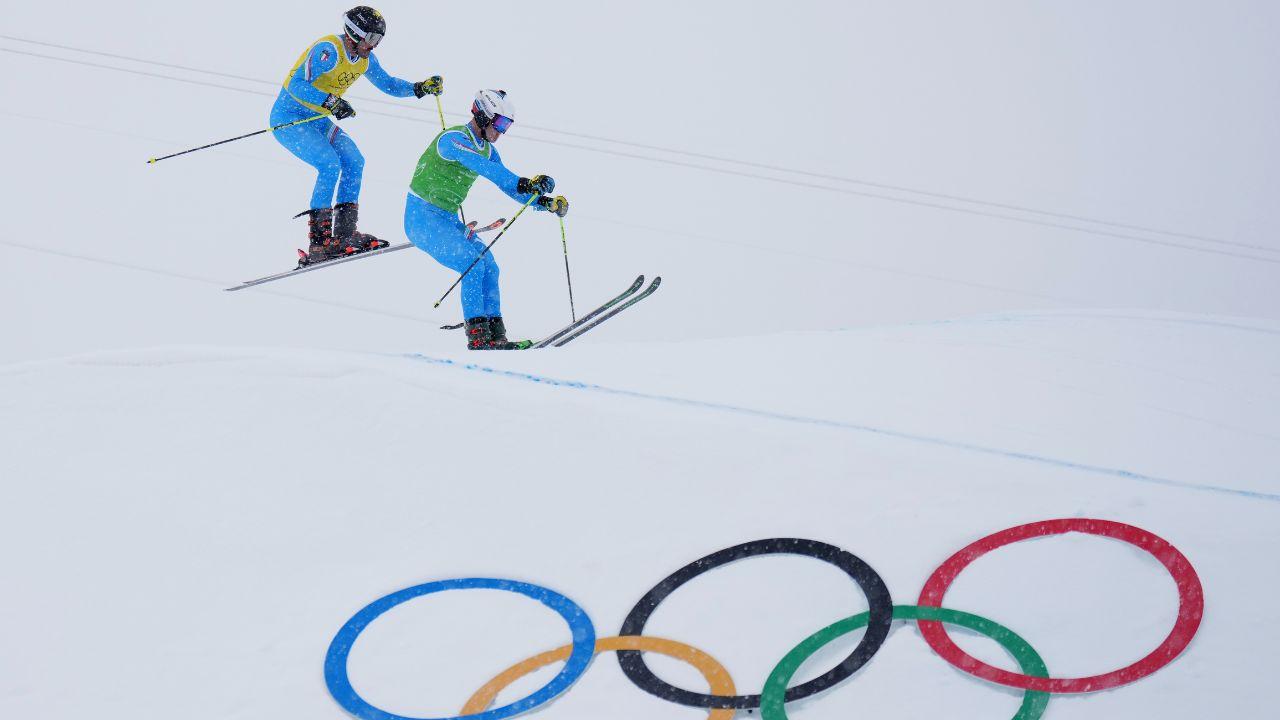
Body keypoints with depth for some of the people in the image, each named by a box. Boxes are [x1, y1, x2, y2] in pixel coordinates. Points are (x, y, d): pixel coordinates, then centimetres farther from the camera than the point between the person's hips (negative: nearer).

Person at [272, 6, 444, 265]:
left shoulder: (365, 58, 2)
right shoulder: (328, 50, -24)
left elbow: (388, 84, 15)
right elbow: (296, 85, -31)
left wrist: (419, 88, -1)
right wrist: (330, 101, -43)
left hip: (318, 120, 9)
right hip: (289, 118, -9)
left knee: (354, 161, -3)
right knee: (330, 163, -23)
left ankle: (344, 233, 2)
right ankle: (318, 239, -20)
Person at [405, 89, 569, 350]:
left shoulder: (487, 149, 10)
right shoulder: (454, 138, -19)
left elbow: (507, 185, 11)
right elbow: (484, 168, -36)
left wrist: (545, 202, -3)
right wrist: (525, 183, -46)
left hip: (447, 219, 9)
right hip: (423, 217, -9)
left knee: (488, 266, 0)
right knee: (473, 262, -21)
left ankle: (494, 335, 2)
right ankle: (477, 335, -20)